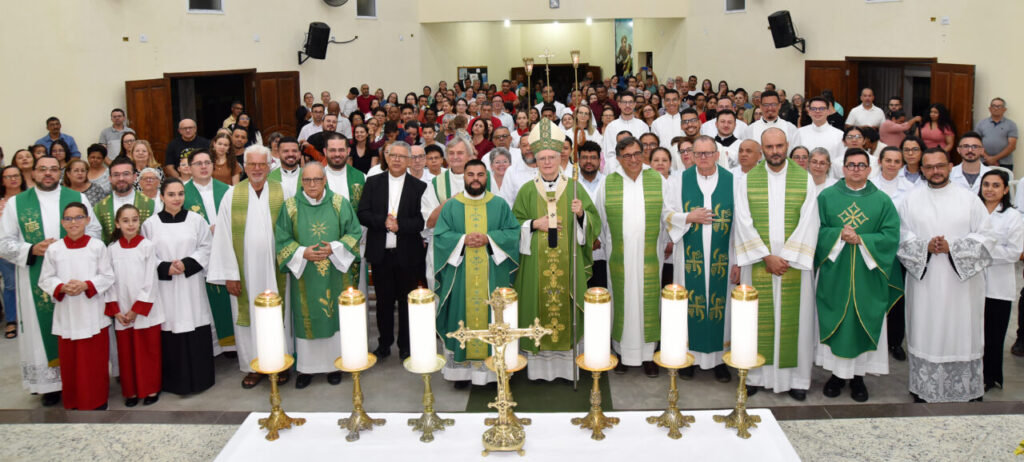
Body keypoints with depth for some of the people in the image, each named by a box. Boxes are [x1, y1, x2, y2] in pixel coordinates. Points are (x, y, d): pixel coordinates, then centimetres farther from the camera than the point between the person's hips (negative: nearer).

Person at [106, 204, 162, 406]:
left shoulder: (148, 246, -5)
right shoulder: (112, 249, 4)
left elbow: (150, 282, -7)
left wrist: (136, 309, -9)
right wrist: (116, 311, -4)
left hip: (145, 311, -2)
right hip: (121, 313, 2)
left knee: (149, 351, 4)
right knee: (126, 352, 7)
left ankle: (152, 388, 18)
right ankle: (131, 391, 19)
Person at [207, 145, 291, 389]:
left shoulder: (281, 193, 0)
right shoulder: (232, 195, -1)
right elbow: (224, 237, -2)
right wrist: (229, 274, -6)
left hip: (275, 269, 0)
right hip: (245, 271, 0)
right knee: (247, 316, 8)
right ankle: (253, 367, 21)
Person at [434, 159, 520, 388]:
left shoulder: (500, 205, 7)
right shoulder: (450, 206, 7)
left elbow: (513, 232, 1)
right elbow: (440, 235, 1)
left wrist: (489, 238, -14)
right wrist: (463, 239, -15)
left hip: (492, 275, 0)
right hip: (460, 275, 0)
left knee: (492, 316, 2)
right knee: (462, 316, 2)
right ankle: (462, 368, 10)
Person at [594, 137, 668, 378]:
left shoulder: (657, 180, 0)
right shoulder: (608, 184, 1)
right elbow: (598, 218, 9)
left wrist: (667, 243, 5)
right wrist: (603, 243, 10)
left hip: (649, 257, 0)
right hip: (619, 257, 0)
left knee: (648, 302, 5)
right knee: (622, 302, 7)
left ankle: (648, 354, 15)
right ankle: (623, 352, 18)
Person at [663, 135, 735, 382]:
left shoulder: (733, 182, 2)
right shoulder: (678, 181, 5)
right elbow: (667, 214, 6)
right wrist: (689, 218, -13)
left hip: (722, 258, 0)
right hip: (689, 258, 0)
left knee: (721, 304, 4)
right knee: (691, 304, 4)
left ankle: (719, 357, 15)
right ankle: (690, 355, 16)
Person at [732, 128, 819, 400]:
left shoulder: (805, 179, 2)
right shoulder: (747, 180, 2)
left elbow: (808, 223, -4)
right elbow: (744, 223, -4)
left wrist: (787, 257, -12)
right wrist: (766, 256, -12)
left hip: (794, 263, 0)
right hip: (757, 263, 0)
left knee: (794, 319, 4)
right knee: (757, 319, 4)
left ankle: (796, 378, 14)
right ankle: (755, 375, 15)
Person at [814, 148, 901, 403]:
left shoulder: (882, 200, 3)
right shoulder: (826, 197, 4)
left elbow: (891, 235, -4)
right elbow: (817, 229, -1)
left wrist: (861, 239, -15)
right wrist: (839, 234, -17)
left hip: (868, 275, 0)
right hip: (834, 273, 0)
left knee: (864, 322, 4)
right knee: (835, 323, 4)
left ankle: (858, 376, 15)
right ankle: (837, 372, 17)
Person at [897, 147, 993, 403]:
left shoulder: (969, 199, 4)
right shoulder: (911, 200, 7)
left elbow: (985, 238, 0)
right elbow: (901, 237, 3)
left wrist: (952, 247, -13)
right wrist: (925, 247, -15)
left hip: (962, 282, -1)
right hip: (924, 280, 1)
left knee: (961, 333, 1)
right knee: (926, 334, 4)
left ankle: (967, 391, 11)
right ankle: (924, 390, 12)